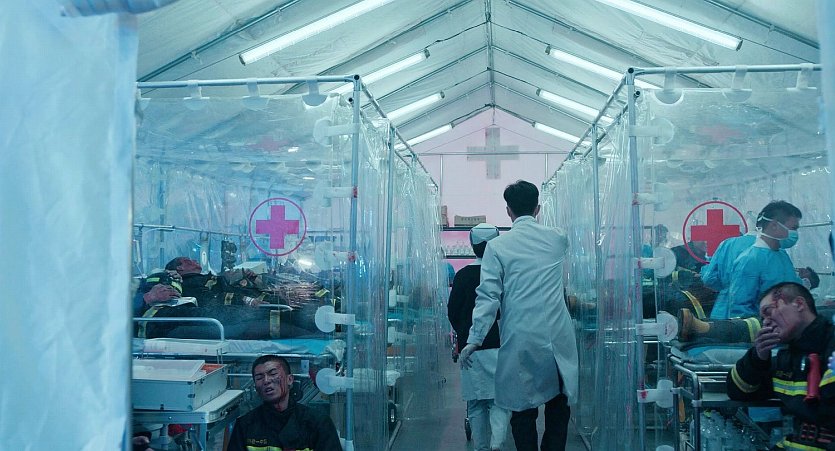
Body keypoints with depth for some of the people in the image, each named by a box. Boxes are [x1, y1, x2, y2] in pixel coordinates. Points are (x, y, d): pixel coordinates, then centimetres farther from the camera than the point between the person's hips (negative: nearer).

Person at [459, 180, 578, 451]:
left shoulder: (497, 246, -2)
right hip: (558, 338, 2)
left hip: (520, 341, -2)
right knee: (558, 408, 13)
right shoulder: (558, 239, 6)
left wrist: (474, 340, -6)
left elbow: (488, 296, -8)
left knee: (523, 411, 8)